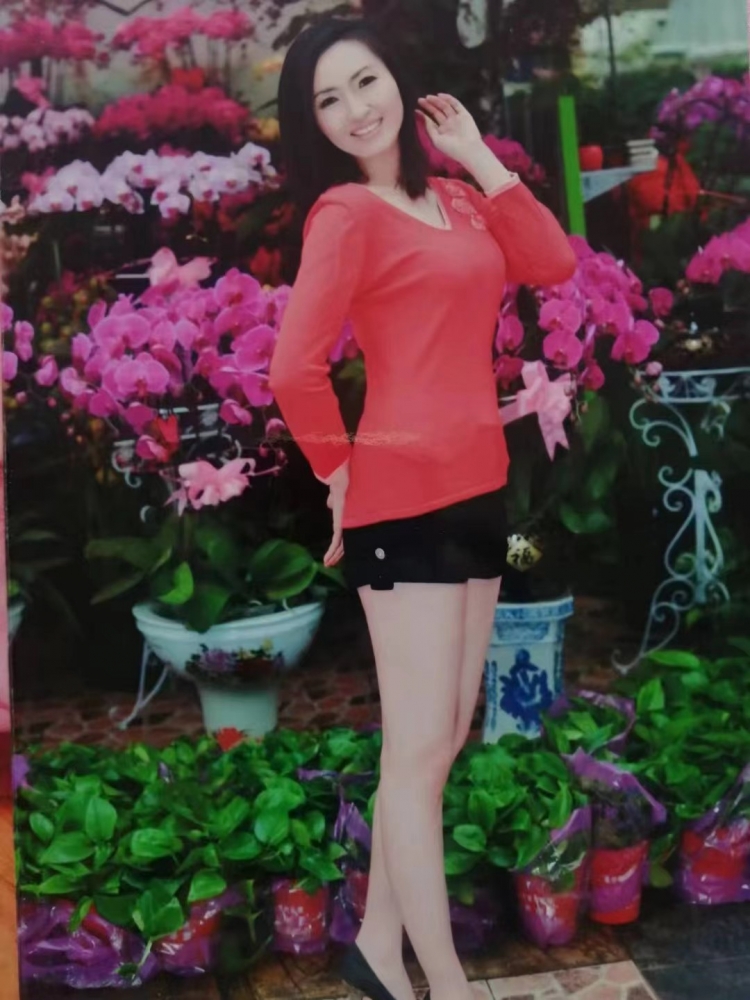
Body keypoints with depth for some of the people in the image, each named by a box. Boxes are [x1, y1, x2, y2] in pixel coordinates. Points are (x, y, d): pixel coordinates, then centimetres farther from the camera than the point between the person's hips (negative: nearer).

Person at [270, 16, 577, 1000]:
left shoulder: (453, 199, 15)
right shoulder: (346, 212, -8)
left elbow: (552, 263, 2)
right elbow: (295, 369, -18)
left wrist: (478, 157, 4)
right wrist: (341, 472, -6)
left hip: (477, 491, 8)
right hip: (403, 498, -8)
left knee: (445, 740, 14)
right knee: (420, 748, -1)